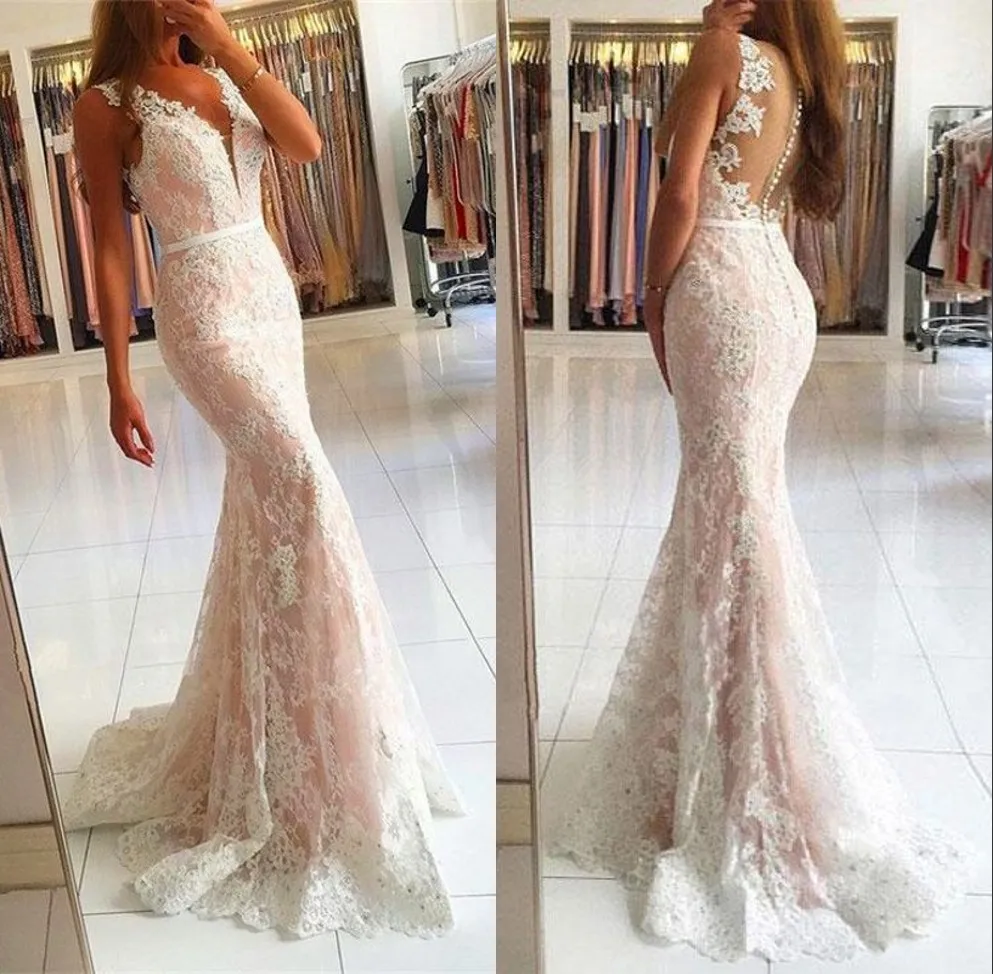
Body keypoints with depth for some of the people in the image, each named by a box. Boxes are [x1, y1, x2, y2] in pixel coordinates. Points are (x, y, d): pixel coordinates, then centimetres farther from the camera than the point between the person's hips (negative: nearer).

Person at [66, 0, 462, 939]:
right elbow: (108, 248, -7)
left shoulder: (223, 77, 13)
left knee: (262, 492, 10)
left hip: (271, 289, 7)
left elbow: (307, 144, -3)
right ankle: (316, 761, -9)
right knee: (296, 474, -19)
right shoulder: (106, 102, -4)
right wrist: (119, 383, -9)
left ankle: (244, 711, 28)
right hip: (203, 309, -7)